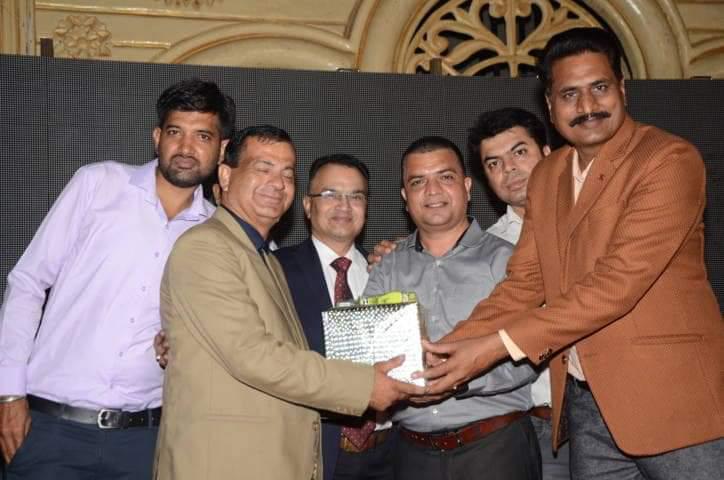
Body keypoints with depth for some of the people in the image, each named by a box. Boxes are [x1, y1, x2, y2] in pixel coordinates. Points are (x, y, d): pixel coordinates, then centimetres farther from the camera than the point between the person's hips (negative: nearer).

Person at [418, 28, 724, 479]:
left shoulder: (670, 159, -12)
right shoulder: (546, 177, 10)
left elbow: (620, 281, -21)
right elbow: (524, 283, 7)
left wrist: (497, 345, -22)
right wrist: (449, 351, -7)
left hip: (669, 394, -5)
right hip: (583, 401, 6)